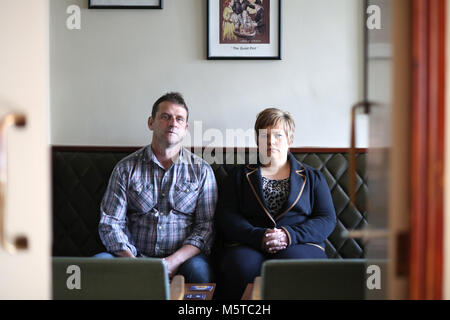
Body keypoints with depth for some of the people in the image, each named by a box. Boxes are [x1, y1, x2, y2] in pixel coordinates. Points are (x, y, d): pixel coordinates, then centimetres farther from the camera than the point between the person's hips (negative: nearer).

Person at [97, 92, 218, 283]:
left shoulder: (201, 170, 7)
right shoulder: (126, 168, 7)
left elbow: (205, 226, 2)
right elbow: (110, 223, 1)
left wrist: (174, 260, -16)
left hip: (182, 258, -1)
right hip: (134, 257, 1)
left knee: (198, 268, -34)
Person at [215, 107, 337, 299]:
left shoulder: (312, 177, 21)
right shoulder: (241, 175, 20)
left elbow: (327, 219, 8)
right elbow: (225, 217, 7)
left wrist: (289, 235, -11)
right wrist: (259, 236, -13)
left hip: (300, 245, 0)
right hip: (247, 245, 0)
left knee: (294, 262, -36)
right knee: (242, 264, -36)